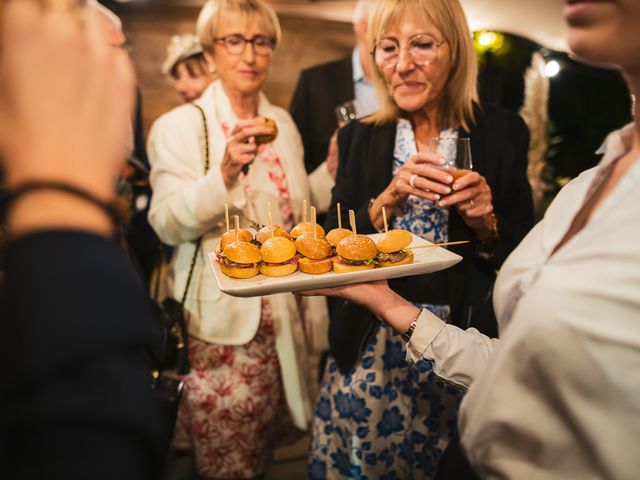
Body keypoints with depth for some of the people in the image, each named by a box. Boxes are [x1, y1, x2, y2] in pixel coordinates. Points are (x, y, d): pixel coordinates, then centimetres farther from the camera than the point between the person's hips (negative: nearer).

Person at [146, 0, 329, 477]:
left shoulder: (282, 122, 8)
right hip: (218, 321, -4)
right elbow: (167, 223, -18)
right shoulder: (179, 126, -8)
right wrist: (226, 173, -30)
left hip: (280, 316, 5)